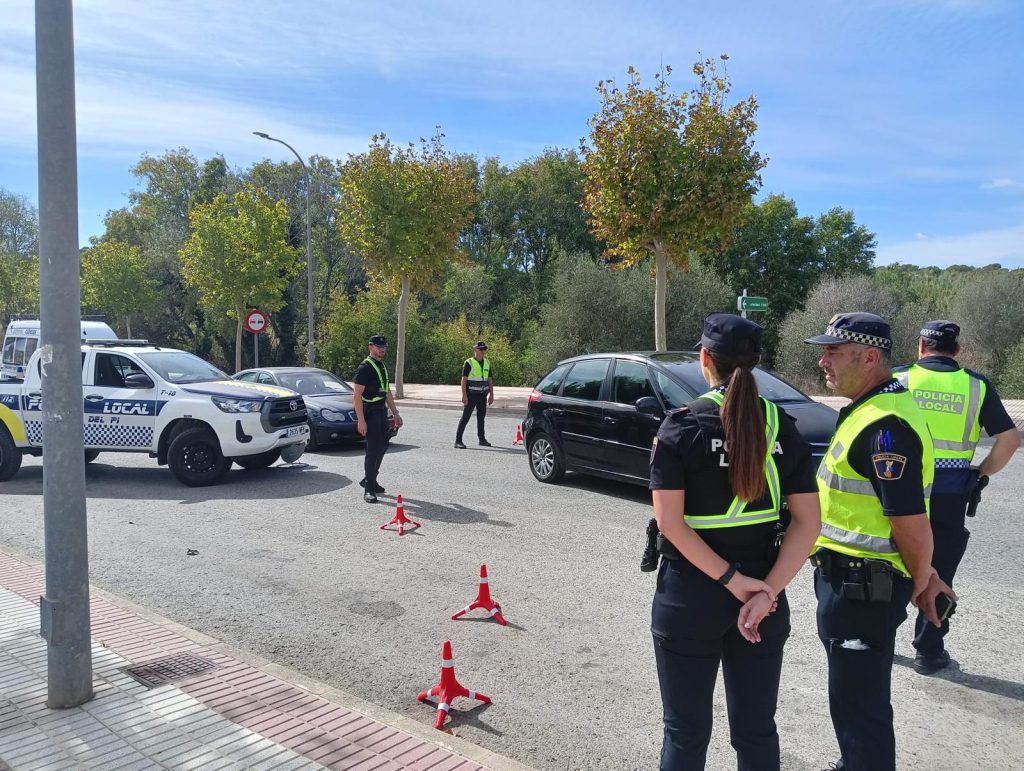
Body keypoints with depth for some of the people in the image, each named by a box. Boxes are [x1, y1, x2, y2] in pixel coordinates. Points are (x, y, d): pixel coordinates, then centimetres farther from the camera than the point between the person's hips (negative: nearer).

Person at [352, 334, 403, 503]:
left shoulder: (383, 367, 16)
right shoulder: (365, 367, -13)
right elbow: (357, 395, -19)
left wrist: (395, 413, 19)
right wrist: (361, 420, -24)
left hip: (381, 411, 9)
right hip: (370, 412, -9)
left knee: (382, 445, 15)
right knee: (373, 449, -10)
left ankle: (369, 480, 30)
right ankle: (369, 489, -4)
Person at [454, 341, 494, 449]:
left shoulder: (487, 363, 10)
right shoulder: (469, 363, -8)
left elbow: (490, 380, 14)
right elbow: (464, 380, -11)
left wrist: (491, 395, 9)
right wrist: (464, 395, -17)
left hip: (482, 395, 6)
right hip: (471, 395, -6)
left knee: (481, 417, 14)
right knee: (465, 417, -6)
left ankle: (482, 439, 24)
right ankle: (458, 441, -6)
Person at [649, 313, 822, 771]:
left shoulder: (682, 425, -12)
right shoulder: (782, 427, -1)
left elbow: (670, 522, -18)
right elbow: (808, 522, -4)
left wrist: (730, 579, -14)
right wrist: (768, 590, -10)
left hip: (690, 594, -3)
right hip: (761, 593, 4)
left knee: (686, 731, 13)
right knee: (756, 728, 19)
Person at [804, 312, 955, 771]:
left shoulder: (884, 426, -25)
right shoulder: (871, 410, 9)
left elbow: (912, 523, -25)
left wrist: (920, 581, -7)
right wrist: (923, 573, 15)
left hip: (862, 588, -10)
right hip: (849, 578, 10)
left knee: (859, 704, 4)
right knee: (855, 696, 27)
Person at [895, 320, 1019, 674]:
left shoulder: (900, 380, -3)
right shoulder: (977, 386, 2)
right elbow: (1010, 439, 0)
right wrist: (982, 473, 10)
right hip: (950, 495, 1)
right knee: (939, 573, 11)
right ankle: (929, 651, 18)